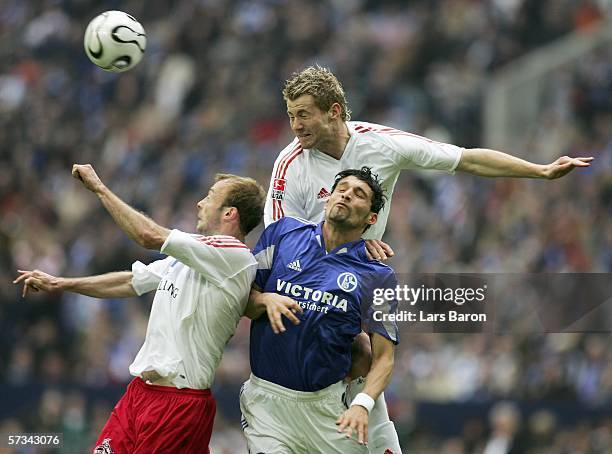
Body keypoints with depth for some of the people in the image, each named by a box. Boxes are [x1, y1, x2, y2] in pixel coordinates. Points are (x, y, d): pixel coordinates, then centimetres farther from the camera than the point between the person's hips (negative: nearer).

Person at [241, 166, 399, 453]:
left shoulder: (377, 276, 3)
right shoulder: (284, 233, 8)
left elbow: (383, 357, 0)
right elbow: (244, 301, 12)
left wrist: (362, 405, -16)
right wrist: (266, 300, -11)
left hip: (327, 404, 0)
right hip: (267, 399, 0)